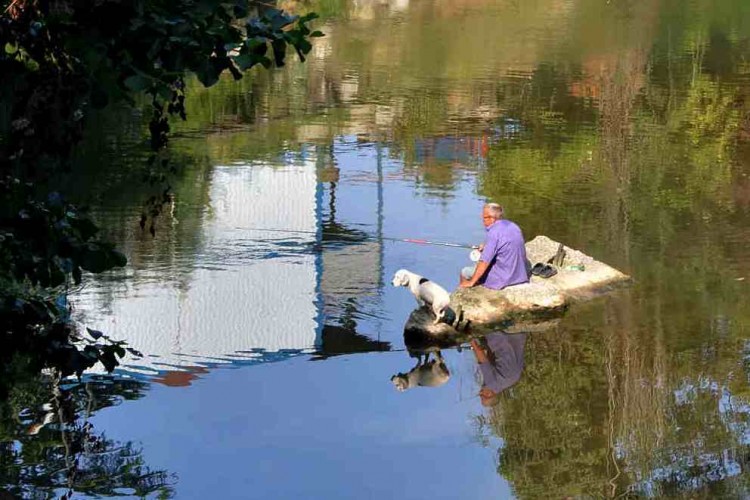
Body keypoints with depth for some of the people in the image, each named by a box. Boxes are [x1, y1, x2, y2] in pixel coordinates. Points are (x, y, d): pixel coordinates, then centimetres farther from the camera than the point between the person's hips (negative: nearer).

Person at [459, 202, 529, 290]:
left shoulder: (494, 233, -20)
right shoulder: (514, 227, 7)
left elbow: (484, 262, -22)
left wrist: (471, 282, -16)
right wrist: (487, 246, 21)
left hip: (503, 279, -9)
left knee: (465, 272, 5)